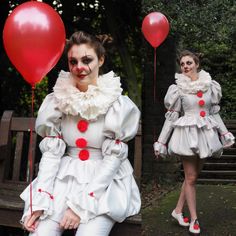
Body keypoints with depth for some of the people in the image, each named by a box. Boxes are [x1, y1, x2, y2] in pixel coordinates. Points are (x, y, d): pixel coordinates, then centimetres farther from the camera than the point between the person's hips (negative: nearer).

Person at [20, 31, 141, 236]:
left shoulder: (118, 103, -10)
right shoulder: (58, 99, -1)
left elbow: (113, 157, -11)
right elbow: (51, 152, -2)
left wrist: (81, 204, -15)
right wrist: (39, 202, -12)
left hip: (104, 182, -2)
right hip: (65, 178, 2)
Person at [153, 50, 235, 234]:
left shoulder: (210, 85, 5)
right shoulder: (178, 89, -5)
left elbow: (215, 113, 12)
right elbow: (171, 117, -4)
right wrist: (161, 141, -5)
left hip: (205, 134, 4)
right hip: (187, 134, -4)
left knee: (193, 175, 10)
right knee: (191, 177, 2)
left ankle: (178, 210, 25)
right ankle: (194, 219, 13)